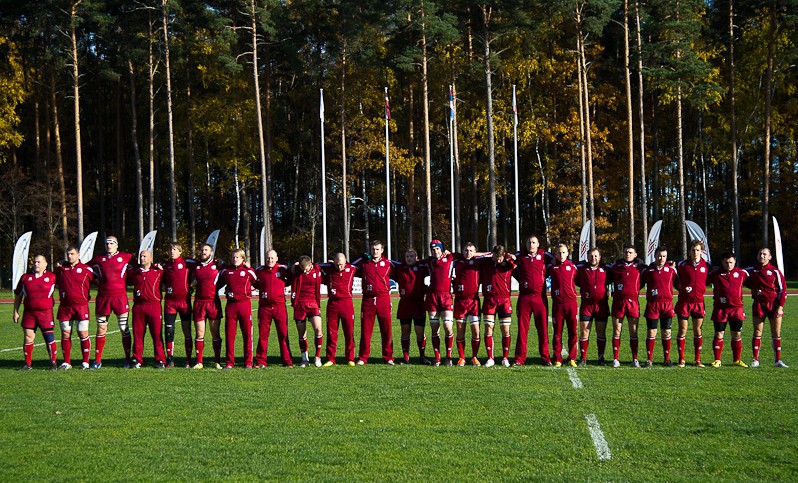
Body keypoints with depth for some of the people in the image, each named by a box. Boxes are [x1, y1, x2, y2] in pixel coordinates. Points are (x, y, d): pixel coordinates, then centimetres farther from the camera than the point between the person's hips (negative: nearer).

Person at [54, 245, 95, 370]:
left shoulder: (86, 269, 0)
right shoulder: (61, 268, 12)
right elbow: (54, 281, 27)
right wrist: (57, 267, 13)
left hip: (81, 306, -4)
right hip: (64, 307, 4)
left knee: (83, 334, -4)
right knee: (65, 334, 4)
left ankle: (85, 362, 3)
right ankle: (66, 362, 10)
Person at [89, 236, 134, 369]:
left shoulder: (125, 257, 6)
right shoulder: (98, 258, 11)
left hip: (120, 296, -2)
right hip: (103, 297, 2)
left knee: (124, 329, -3)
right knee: (101, 329, 5)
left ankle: (128, 359, 4)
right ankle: (97, 360, 11)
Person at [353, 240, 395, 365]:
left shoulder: (388, 264, 8)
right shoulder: (363, 262, 10)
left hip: (384, 299, 0)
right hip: (368, 300, 0)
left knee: (386, 329, 0)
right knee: (365, 329, 1)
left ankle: (388, 357, 8)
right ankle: (362, 358, 7)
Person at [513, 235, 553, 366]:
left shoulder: (544, 256, 5)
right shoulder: (519, 256, 8)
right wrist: (520, 279, 11)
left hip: (540, 297, -1)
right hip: (524, 297, 1)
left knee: (543, 329, 1)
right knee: (522, 328, 0)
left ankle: (545, 358, 6)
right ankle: (520, 358, 4)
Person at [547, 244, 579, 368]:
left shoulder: (572, 266, 7)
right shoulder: (551, 267, 6)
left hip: (571, 303, 0)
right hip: (557, 303, 0)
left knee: (572, 332, 1)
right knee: (557, 332, 2)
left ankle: (572, 358, 8)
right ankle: (557, 359, 8)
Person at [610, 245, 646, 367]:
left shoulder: (639, 267, 7)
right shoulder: (616, 266, 9)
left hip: (633, 301, 0)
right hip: (618, 301, 0)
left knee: (633, 332, 1)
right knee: (617, 331, 2)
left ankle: (635, 359, 5)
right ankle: (615, 359, 6)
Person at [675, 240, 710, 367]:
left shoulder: (706, 266, 3)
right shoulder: (682, 265, -3)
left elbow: (708, 280, 19)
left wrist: (703, 288, 8)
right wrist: (680, 287, 0)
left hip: (699, 302, 2)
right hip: (684, 302, -2)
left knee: (697, 331, 6)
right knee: (682, 331, 1)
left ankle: (697, 360, 13)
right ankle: (681, 359, 9)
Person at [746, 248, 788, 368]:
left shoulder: (775, 271, 2)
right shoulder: (751, 270, 7)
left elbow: (783, 289, 1)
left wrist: (780, 306, -5)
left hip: (774, 304, -1)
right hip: (759, 304, 1)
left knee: (776, 334, 1)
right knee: (757, 333, -1)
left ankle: (778, 360, 7)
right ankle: (755, 360, 4)